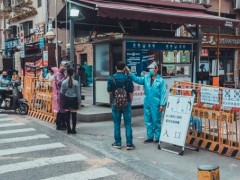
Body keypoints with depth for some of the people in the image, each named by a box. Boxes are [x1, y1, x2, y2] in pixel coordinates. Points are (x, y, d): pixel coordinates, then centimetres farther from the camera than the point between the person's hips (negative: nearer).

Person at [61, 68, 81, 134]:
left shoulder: (64, 82, -6)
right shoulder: (76, 82, -10)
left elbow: (62, 92, 2)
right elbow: (78, 93, -4)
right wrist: (79, 101, 5)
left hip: (67, 99, 2)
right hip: (74, 99, -2)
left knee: (67, 114, 9)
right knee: (74, 114, 4)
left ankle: (68, 129, 13)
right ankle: (73, 129, 7)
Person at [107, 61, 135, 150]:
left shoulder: (111, 78, -6)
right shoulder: (128, 78, -6)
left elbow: (110, 92, 0)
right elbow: (131, 93, -3)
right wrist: (130, 102, 11)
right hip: (126, 103, 0)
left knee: (117, 124, 10)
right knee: (128, 124, 5)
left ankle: (117, 143, 15)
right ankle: (129, 143, 5)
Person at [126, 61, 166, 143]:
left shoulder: (161, 80, -4)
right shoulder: (146, 78, 7)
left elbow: (163, 93, -7)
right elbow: (137, 79, -7)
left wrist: (162, 104, -12)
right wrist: (130, 74, -21)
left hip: (156, 104, -5)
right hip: (147, 103, 5)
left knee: (156, 121, 3)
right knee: (148, 121, 11)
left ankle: (157, 138, 13)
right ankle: (150, 137, 22)